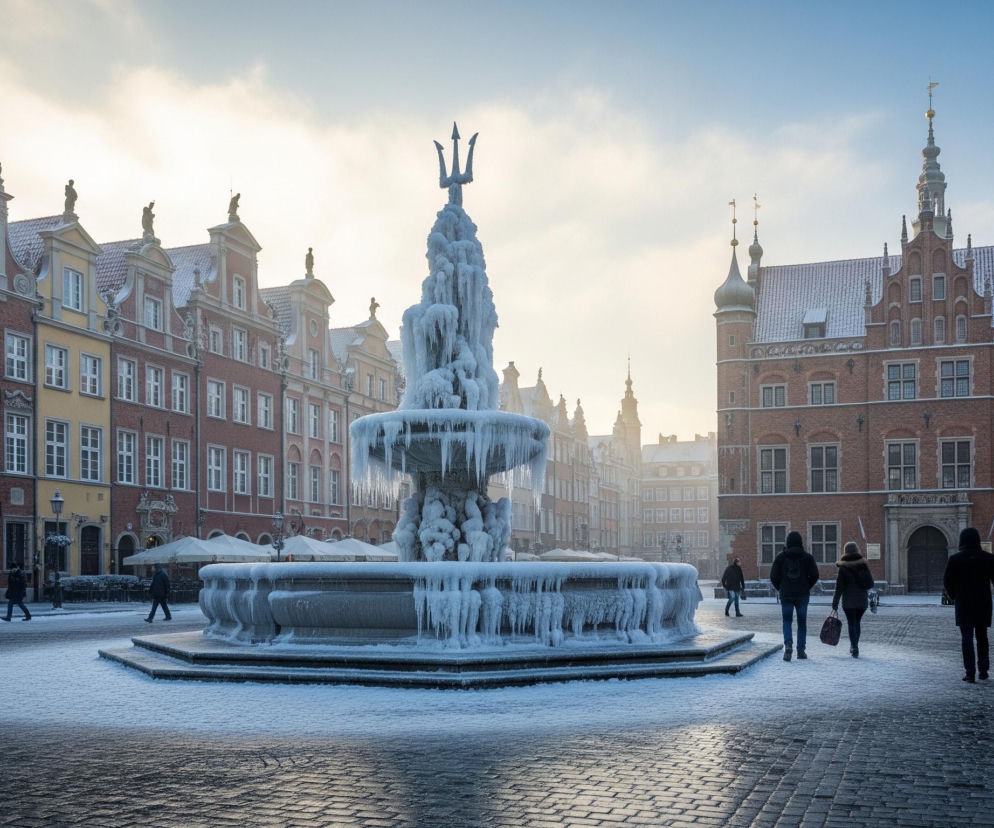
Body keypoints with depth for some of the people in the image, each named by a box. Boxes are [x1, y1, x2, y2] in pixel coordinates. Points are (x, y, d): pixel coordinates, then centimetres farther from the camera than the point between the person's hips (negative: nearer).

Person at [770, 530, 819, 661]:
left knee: (787, 621, 8)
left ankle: (788, 645, -16)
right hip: (802, 595, 0)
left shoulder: (780, 557, 0)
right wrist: (807, 587, 12)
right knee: (802, 622, 11)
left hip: (786, 595, 0)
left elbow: (773, 576, -3)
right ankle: (801, 650, 11)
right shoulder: (807, 557, 0)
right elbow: (815, 575, -3)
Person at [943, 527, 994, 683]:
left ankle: (970, 673, -5)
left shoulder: (955, 559, -7)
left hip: (964, 605, -2)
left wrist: (954, 597, 10)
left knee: (967, 638, 0)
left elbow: (947, 581, -5)